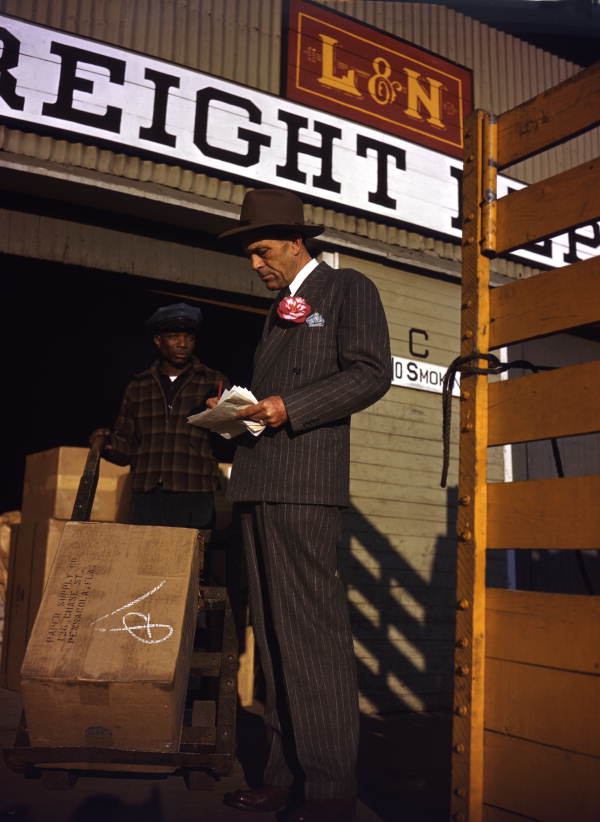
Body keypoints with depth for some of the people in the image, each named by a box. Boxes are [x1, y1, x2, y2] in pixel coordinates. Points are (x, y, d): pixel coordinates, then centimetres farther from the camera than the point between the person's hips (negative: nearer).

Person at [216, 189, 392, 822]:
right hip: (258, 479, 8)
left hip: (305, 477, -8)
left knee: (313, 630, -9)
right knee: (273, 630, 8)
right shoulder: (278, 311, 28)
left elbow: (371, 373, -6)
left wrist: (288, 407, -15)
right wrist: (241, 409, 10)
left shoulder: (349, 288, 5)